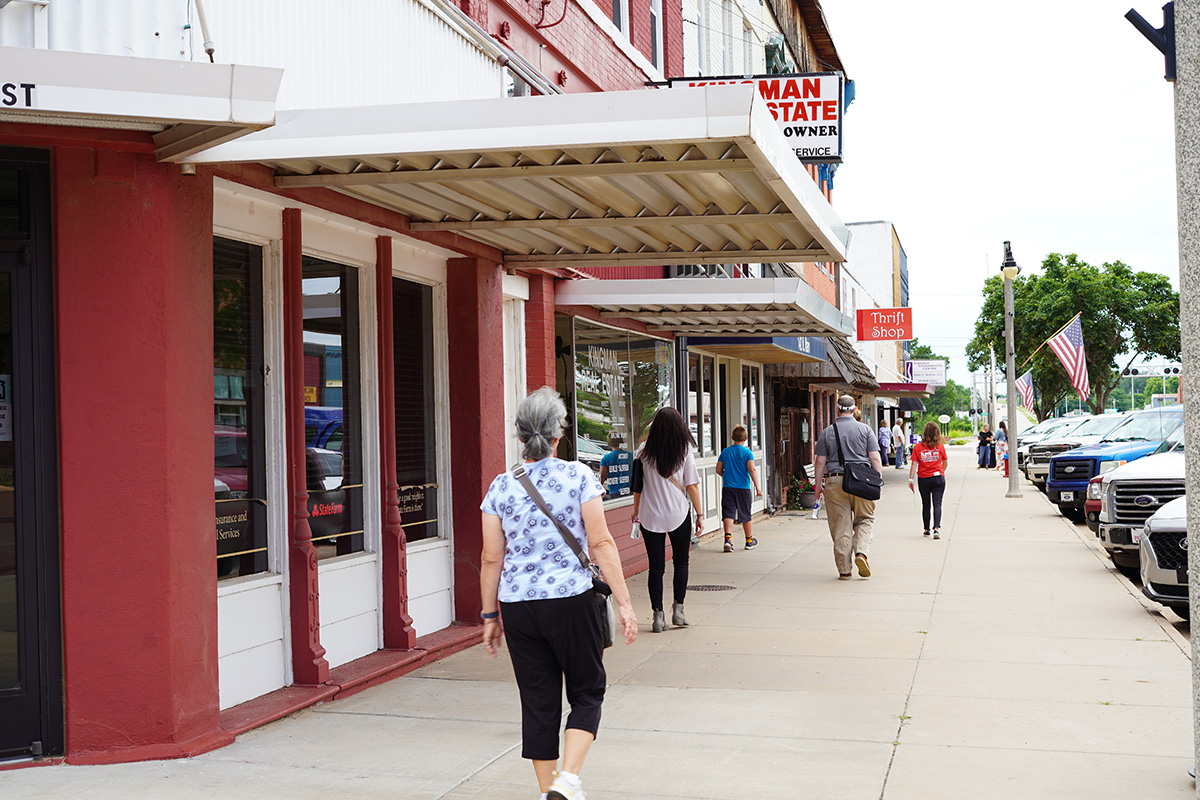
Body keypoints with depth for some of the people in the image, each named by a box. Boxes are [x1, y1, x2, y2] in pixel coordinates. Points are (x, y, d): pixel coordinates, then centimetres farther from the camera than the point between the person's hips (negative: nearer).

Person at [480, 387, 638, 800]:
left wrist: (490, 615, 12)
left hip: (518, 606, 3)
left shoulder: (501, 486, 1)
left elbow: (491, 559, 3)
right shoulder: (579, 476, -6)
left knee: (538, 701, 12)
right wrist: (623, 603, -4)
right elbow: (600, 543, -8)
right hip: (572, 600, -2)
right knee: (587, 692, 12)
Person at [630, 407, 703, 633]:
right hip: (679, 514, 0)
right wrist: (700, 515, 1)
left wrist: (636, 511, 15)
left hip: (650, 516, 1)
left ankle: (658, 615, 2)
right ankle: (678, 608, 13)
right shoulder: (685, 450, -5)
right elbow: (692, 486, -6)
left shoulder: (644, 452, -3)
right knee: (681, 562, 16)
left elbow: (637, 486, 2)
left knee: (656, 566, 5)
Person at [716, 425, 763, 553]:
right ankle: (749, 540, 23)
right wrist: (757, 486, -14)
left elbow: (718, 470, 8)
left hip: (727, 487, 2)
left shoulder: (725, 452, 5)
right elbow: (752, 470, -14)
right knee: (745, 514, 10)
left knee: (728, 513, -2)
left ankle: (728, 538, -22)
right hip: (743, 487, -2)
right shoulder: (747, 452, -4)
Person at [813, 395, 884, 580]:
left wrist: (818, 485, 9)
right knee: (864, 519, 15)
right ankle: (861, 552, -8)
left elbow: (820, 462, 3)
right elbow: (875, 458, -1)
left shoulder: (827, 433, 4)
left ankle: (844, 570, 5)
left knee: (840, 526, 4)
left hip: (835, 481, 0)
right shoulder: (865, 430, 3)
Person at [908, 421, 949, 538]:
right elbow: (946, 464, 8)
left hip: (923, 479, 0)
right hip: (938, 478, 0)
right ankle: (937, 528, -18)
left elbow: (914, 465, -8)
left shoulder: (918, 447, -6)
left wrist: (910, 480, -5)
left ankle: (927, 530, 21)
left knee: (926, 504, 14)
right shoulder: (940, 446, -3)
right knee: (937, 504, 0)